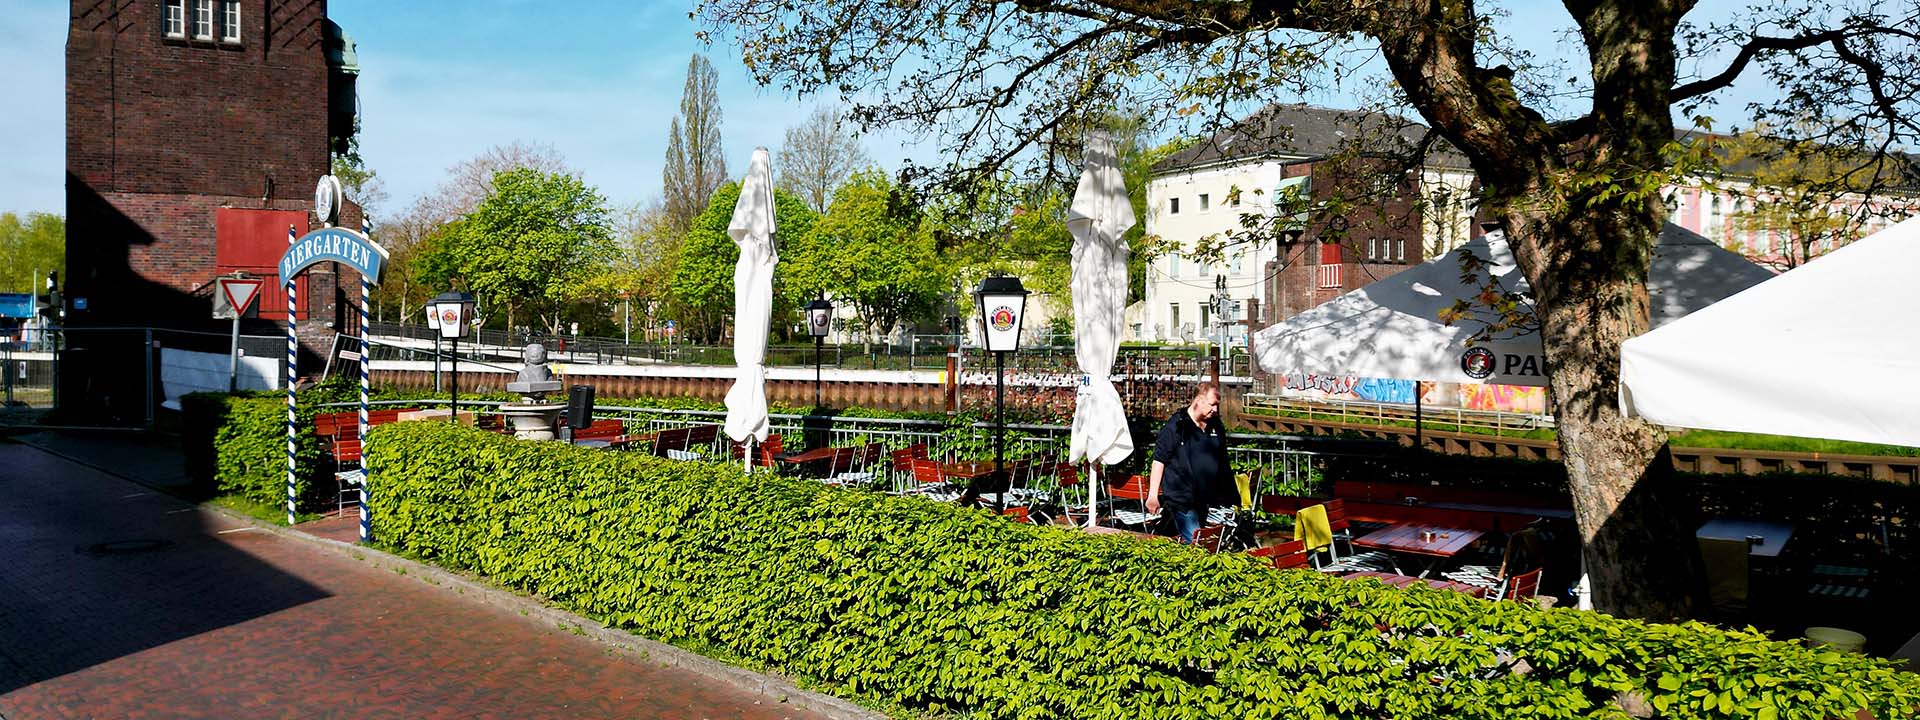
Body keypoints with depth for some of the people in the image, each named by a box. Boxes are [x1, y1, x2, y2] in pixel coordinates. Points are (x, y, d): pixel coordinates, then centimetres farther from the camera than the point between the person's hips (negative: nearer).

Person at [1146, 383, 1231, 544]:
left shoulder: (1216, 426, 10)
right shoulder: (1176, 426, -8)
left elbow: (1223, 462, 20)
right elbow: (1159, 460, -7)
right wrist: (1153, 495, -10)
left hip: (1204, 499, 6)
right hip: (1180, 498, -6)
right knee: (1194, 543, -15)